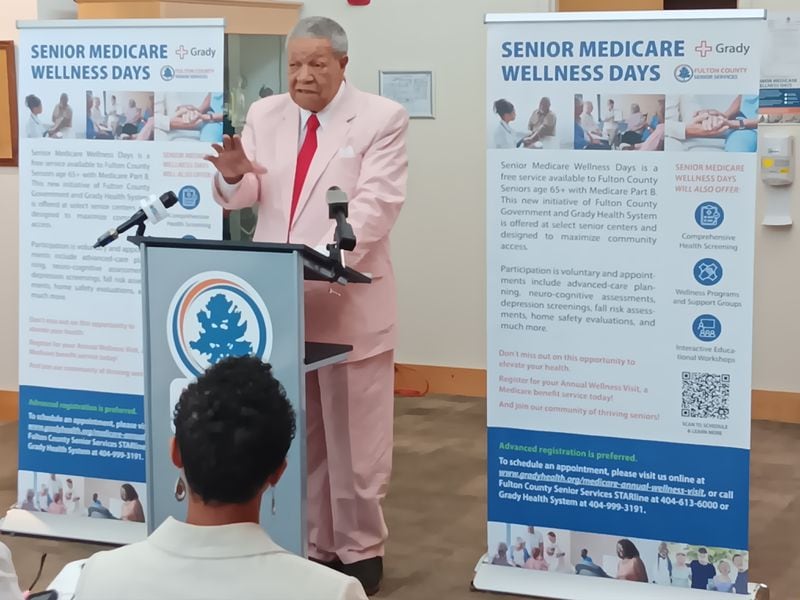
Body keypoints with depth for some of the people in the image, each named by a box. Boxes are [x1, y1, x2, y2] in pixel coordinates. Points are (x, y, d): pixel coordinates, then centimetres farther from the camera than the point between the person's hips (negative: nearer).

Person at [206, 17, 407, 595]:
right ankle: (310, 545, 24)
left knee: (353, 437, 5)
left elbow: (375, 204, -16)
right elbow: (245, 195, 4)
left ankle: (360, 550, 20)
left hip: (348, 302, -4)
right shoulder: (264, 114, 8)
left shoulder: (381, 118, -6)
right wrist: (233, 174, -20)